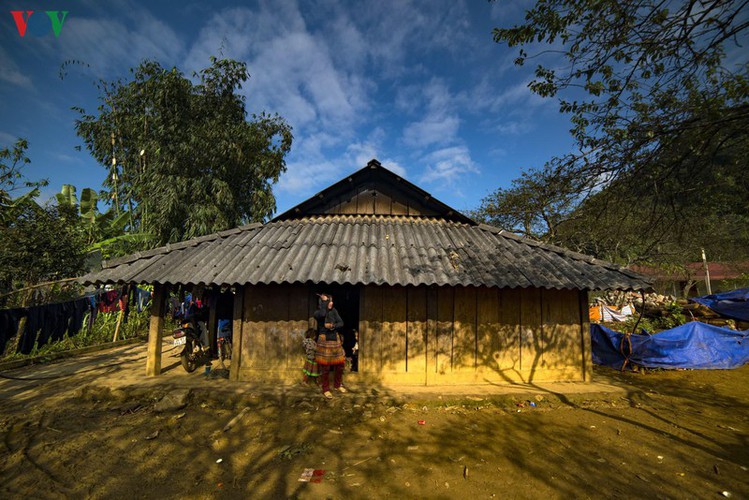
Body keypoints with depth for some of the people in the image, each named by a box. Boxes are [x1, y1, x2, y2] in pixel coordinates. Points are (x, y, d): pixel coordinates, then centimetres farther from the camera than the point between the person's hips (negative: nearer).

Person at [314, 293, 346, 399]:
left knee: (340, 363, 11)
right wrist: (324, 301, -21)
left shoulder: (334, 311, 5)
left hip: (335, 340, 5)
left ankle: (338, 385, 31)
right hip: (324, 341, -5)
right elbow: (323, 314, -33)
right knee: (325, 366, 2)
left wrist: (332, 326, -18)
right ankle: (326, 389, 17)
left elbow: (341, 323, 0)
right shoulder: (317, 313, -8)